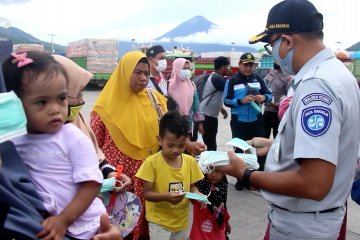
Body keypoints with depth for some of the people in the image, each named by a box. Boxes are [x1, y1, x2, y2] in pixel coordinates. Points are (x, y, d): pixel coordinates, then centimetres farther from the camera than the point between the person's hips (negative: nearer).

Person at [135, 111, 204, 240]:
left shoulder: (190, 161, -4)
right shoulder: (152, 162, -15)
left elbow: (192, 186, 6)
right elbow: (147, 193, -14)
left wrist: (196, 194, -16)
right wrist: (166, 196, -31)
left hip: (181, 221, 4)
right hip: (159, 222, -4)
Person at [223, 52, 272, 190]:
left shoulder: (258, 79, 4)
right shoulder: (232, 81, -3)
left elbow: (269, 95, 7)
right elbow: (226, 101, -6)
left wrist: (264, 98, -17)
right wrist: (241, 101, -22)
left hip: (257, 121, 2)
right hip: (239, 122, -2)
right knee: (240, 150, 11)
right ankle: (241, 179, 25)